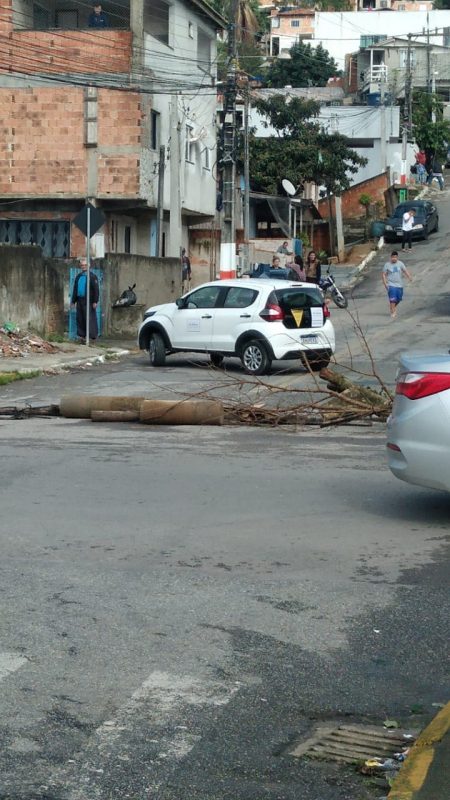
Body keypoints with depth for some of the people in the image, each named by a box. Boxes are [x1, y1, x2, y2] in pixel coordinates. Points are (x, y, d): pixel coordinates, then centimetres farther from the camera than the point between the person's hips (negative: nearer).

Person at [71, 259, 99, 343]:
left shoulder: (92, 276, -3)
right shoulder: (78, 276, 16)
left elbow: (96, 290, -8)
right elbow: (75, 289, 22)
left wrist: (95, 301, -14)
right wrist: (73, 301, 19)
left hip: (88, 301, -6)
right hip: (80, 301, 6)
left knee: (90, 319, -8)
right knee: (80, 319, 4)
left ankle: (92, 336, -5)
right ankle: (82, 336, 10)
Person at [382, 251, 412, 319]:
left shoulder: (400, 263, 3)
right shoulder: (387, 264, -3)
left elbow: (405, 271, -4)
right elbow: (383, 274, -1)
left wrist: (409, 277, -22)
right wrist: (385, 283, -11)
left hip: (399, 285, 3)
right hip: (391, 285, -3)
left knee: (399, 299, 11)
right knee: (392, 299, -14)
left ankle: (393, 307, 39)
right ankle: (393, 312, -6)